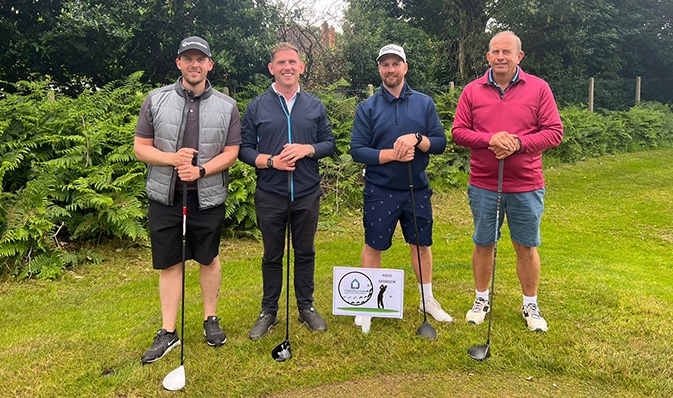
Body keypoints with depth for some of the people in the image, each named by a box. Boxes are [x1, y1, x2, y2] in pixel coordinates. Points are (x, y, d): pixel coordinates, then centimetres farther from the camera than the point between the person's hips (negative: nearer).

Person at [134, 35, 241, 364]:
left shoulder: (227, 107, 1)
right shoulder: (156, 100, 1)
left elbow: (231, 153, 0)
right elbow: (140, 147, 1)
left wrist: (200, 170, -17)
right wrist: (173, 158, -17)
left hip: (208, 198, 0)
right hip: (165, 197, 0)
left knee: (209, 260, 13)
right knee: (170, 264, 8)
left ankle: (211, 319, 32)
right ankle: (168, 332, 20)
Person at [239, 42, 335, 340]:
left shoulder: (315, 106, 7)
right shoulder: (256, 107, 2)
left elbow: (329, 143, 7)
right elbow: (244, 148, 0)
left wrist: (307, 149, -13)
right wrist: (271, 161, -16)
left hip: (307, 194, 1)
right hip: (270, 195, -1)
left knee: (305, 252, 12)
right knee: (272, 255, 10)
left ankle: (306, 307, 28)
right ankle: (268, 312, 25)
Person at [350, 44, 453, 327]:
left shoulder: (424, 103, 3)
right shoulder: (367, 107, -3)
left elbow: (440, 142, -1)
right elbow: (357, 150, -9)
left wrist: (417, 139, -20)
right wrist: (393, 154, -20)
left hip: (417, 189, 2)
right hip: (380, 191, -2)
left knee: (422, 244, 14)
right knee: (373, 247, 8)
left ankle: (427, 300, 33)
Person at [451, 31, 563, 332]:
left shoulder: (538, 88, 0)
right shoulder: (472, 91, 3)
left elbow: (554, 131, -2)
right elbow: (458, 132, 0)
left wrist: (519, 143, -18)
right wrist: (489, 139, -17)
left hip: (526, 186, -1)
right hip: (483, 185, 1)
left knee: (526, 247, 9)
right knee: (483, 244, 12)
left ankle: (531, 306, 27)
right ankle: (481, 299, 30)